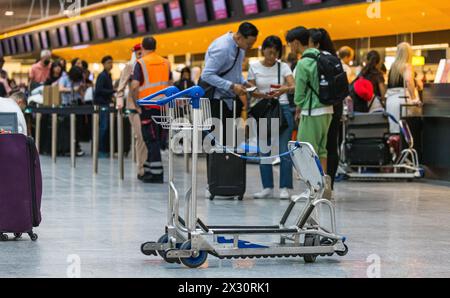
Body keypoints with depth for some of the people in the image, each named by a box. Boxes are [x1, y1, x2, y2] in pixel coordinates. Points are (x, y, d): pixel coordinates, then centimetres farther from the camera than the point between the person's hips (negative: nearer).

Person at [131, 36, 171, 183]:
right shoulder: (165, 63, 10)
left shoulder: (141, 63, -7)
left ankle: (156, 174, -6)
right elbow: (170, 84, 17)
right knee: (154, 139, 14)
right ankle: (148, 171, 20)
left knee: (151, 139, -3)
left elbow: (135, 86, -15)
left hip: (148, 105, -5)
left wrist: (136, 101, -1)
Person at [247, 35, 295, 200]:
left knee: (284, 151, -6)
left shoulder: (283, 67, 2)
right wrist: (264, 95, -19)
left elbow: (293, 86, -11)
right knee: (264, 151, 4)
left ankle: (285, 188, -2)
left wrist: (284, 89, -34)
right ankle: (267, 187, 11)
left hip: (282, 109, -2)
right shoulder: (254, 67, 4)